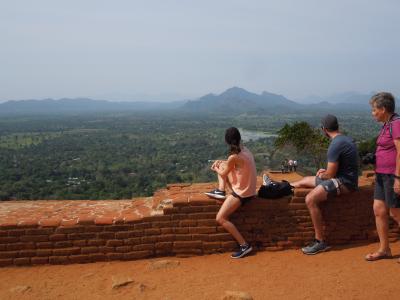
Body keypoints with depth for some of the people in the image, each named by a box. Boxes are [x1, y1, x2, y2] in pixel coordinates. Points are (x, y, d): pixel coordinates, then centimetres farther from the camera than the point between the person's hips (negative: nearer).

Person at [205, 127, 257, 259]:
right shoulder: (245, 150, -1)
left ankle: (244, 245, -4)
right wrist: (221, 163, 14)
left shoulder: (234, 157, -26)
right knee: (221, 165, 14)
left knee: (220, 218, -6)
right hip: (246, 188, 9)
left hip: (242, 193, -9)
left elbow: (223, 174, -8)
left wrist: (216, 168, 11)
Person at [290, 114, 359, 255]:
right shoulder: (347, 139, 9)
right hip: (345, 178, 10)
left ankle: (320, 241, -17)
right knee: (304, 181, 18)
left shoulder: (335, 144, -22)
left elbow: (330, 174, -19)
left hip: (344, 182, -10)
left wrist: (321, 176, 2)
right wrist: (325, 172, 14)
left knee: (310, 199, -24)